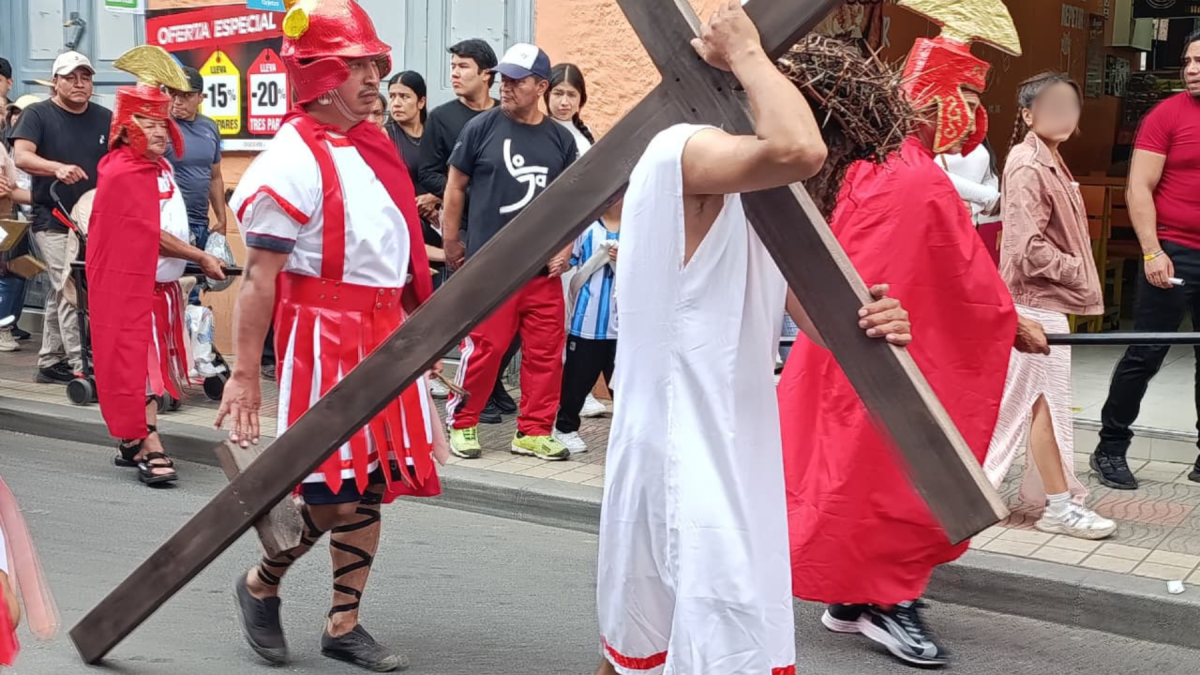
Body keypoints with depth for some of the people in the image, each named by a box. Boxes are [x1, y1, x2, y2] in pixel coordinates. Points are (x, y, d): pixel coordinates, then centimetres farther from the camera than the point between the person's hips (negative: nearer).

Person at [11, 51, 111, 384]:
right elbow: (21, 156, -16)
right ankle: (81, 368, -11)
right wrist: (57, 168, -34)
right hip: (53, 222, -4)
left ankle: (50, 362, 23)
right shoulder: (38, 114, -3)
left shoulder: (105, 119, 9)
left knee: (60, 292, 14)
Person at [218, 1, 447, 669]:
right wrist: (245, 375, -17)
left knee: (373, 484, 10)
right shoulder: (294, 159, -13)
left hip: (384, 331, 8)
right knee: (334, 492, -4)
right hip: (323, 333, -8)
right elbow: (259, 277, -15)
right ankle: (260, 587, 24)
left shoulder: (375, 145, 11)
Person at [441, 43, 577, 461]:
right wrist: (450, 243, 5)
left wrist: (566, 247, 4)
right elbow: (455, 186, 5)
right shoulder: (482, 128, -1)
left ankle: (534, 432, 17)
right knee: (485, 348, -2)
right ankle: (461, 423, 16)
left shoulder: (560, 139, 8)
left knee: (546, 352, 5)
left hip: (544, 268, 4)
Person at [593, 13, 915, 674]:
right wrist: (743, 51, -20)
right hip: (681, 463, -9)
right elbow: (798, 149, -37)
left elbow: (817, 314, 11)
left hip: (736, 459, 9)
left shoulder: (764, 200, 12)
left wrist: (869, 325, -11)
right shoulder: (682, 149, -16)